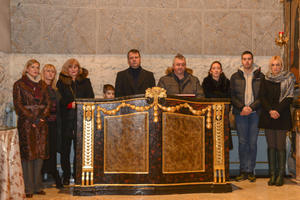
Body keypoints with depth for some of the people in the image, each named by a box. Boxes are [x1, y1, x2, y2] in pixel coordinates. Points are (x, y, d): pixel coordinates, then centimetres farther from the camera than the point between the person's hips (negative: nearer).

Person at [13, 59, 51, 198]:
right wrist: (32, 119, -12)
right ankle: (28, 188, 1)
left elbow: (47, 103, 11)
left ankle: (37, 186, 12)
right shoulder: (19, 84, 1)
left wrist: (41, 117, -6)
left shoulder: (42, 85, 14)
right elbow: (18, 105, -6)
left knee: (40, 154, 4)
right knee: (27, 154, -5)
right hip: (26, 123, -4)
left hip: (41, 123, 4)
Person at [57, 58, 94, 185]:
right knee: (65, 147, 1)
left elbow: (90, 97, 6)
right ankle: (66, 176, 10)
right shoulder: (61, 82, 10)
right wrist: (71, 104, -16)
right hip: (66, 118, 0)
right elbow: (60, 99, 2)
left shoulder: (85, 81, 13)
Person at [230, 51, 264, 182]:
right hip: (240, 113, 1)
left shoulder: (260, 76, 5)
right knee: (242, 142, 2)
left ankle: (250, 171, 9)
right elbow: (232, 96, 4)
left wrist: (251, 107, -12)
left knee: (253, 142, 1)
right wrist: (242, 107, -11)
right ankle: (243, 171, 9)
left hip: (255, 113, 0)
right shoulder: (235, 77, 8)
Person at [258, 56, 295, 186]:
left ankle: (281, 174, 4)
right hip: (268, 116, 2)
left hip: (282, 116, -2)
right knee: (271, 145, 3)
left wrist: (277, 110, -15)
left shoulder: (288, 79, 3)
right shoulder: (265, 80, 10)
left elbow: (289, 98, -4)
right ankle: (272, 174, 8)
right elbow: (262, 97, 4)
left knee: (280, 146, -3)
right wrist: (270, 110, -11)